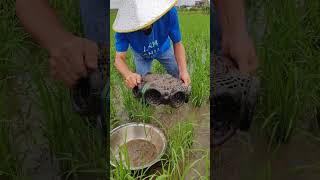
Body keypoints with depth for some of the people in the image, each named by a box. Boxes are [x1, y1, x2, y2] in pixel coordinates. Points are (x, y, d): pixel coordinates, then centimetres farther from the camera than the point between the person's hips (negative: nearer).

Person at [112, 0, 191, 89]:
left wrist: (183, 71, -42)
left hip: (163, 49, 1)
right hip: (141, 54, 0)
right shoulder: (124, 25, -38)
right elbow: (119, 58, -38)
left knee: (179, 78, 6)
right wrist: (129, 74, -61)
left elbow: (177, 43, -28)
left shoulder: (169, 12, -39)